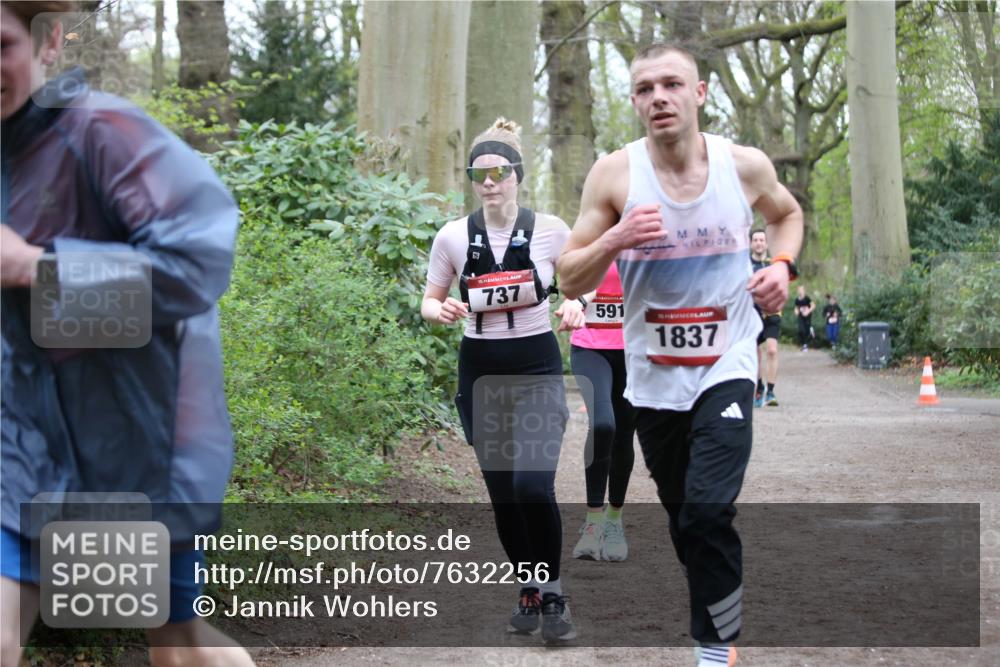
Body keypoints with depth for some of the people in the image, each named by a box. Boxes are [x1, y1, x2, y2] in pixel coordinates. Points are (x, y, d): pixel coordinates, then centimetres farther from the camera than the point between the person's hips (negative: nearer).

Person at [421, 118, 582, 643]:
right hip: (481, 369, 2)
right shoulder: (453, 236, -3)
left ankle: (552, 593, 1)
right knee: (502, 492, 7)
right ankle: (529, 588, 27)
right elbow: (428, 302, 6)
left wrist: (574, 307, -15)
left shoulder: (549, 230, -6)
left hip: (537, 367, -2)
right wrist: (441, 311, -17)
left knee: (533, 485, -18)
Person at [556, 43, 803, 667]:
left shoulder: (745, 165, -7)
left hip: (726, 364, -2)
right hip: (653, 374, 2)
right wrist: (614, 240, -25)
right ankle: (715, 611, 37)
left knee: (708, 509, -18)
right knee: (683, 512, 14)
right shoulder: (614, 174, -9)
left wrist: (783, 265, -3)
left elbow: (787, 212, 17)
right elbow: (570, 281, -6)